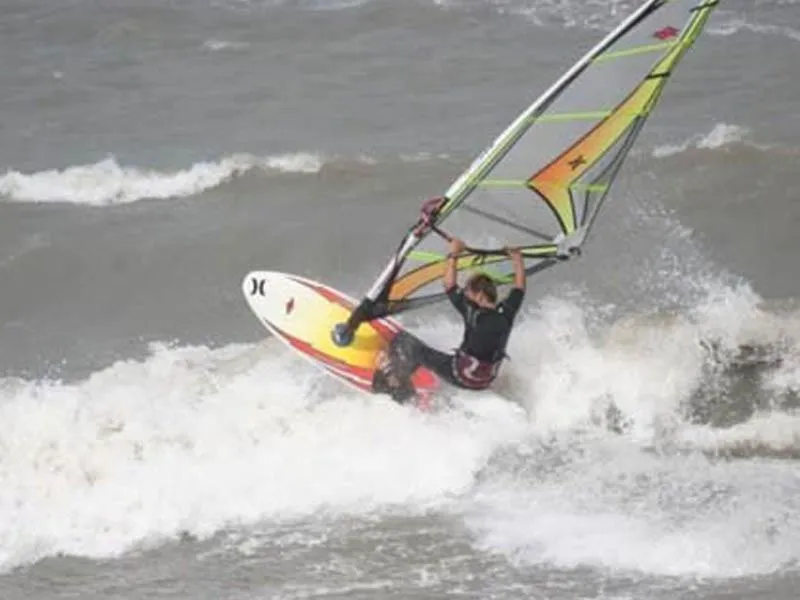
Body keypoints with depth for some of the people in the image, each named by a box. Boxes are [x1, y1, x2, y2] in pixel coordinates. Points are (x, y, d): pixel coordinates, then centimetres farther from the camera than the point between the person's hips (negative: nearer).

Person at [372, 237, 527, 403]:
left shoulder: (474, 314, -24)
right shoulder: (505, 314, -10)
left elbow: (449, 286, -14)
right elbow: (519, 288, 9)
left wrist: (453, 255, -5)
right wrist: (518, 260, 22)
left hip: (461, 376, -6)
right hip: (486, 381, 6)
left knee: (404, 342, -3)